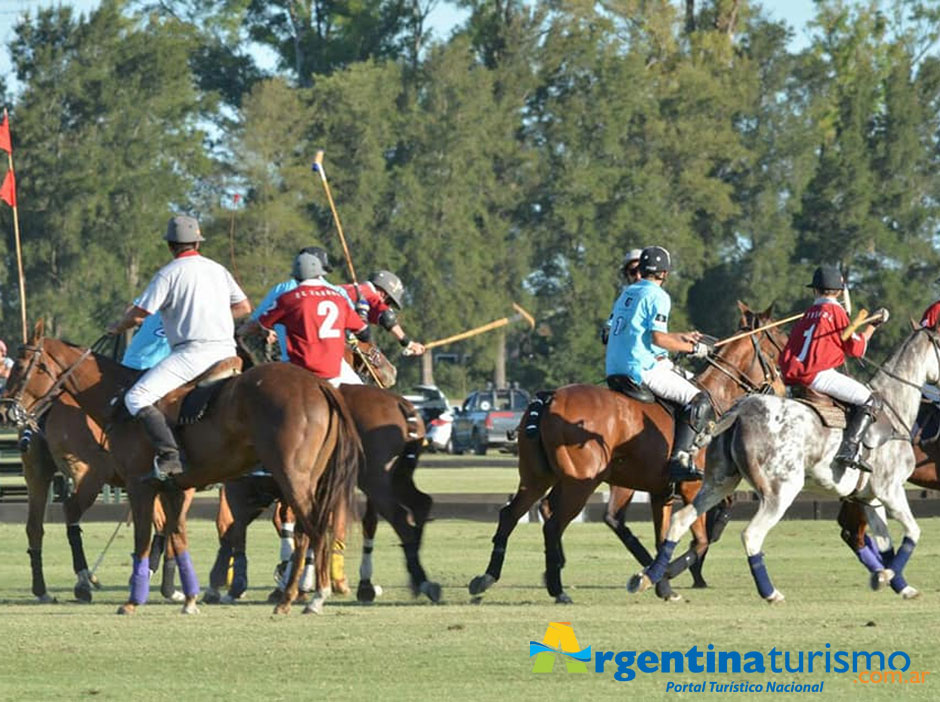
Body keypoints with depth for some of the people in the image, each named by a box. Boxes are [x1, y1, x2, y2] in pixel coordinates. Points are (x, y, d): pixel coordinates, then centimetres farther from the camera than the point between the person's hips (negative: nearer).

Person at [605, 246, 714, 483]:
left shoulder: (626, 294, 18)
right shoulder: (657, 296, -8)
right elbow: (658, 338, -18)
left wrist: (681, 337, 30)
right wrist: (691, 348, -6)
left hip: (615, 372, 9)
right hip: (644, 369, -9)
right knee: (700, 401, -10)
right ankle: (680, 458, -25)